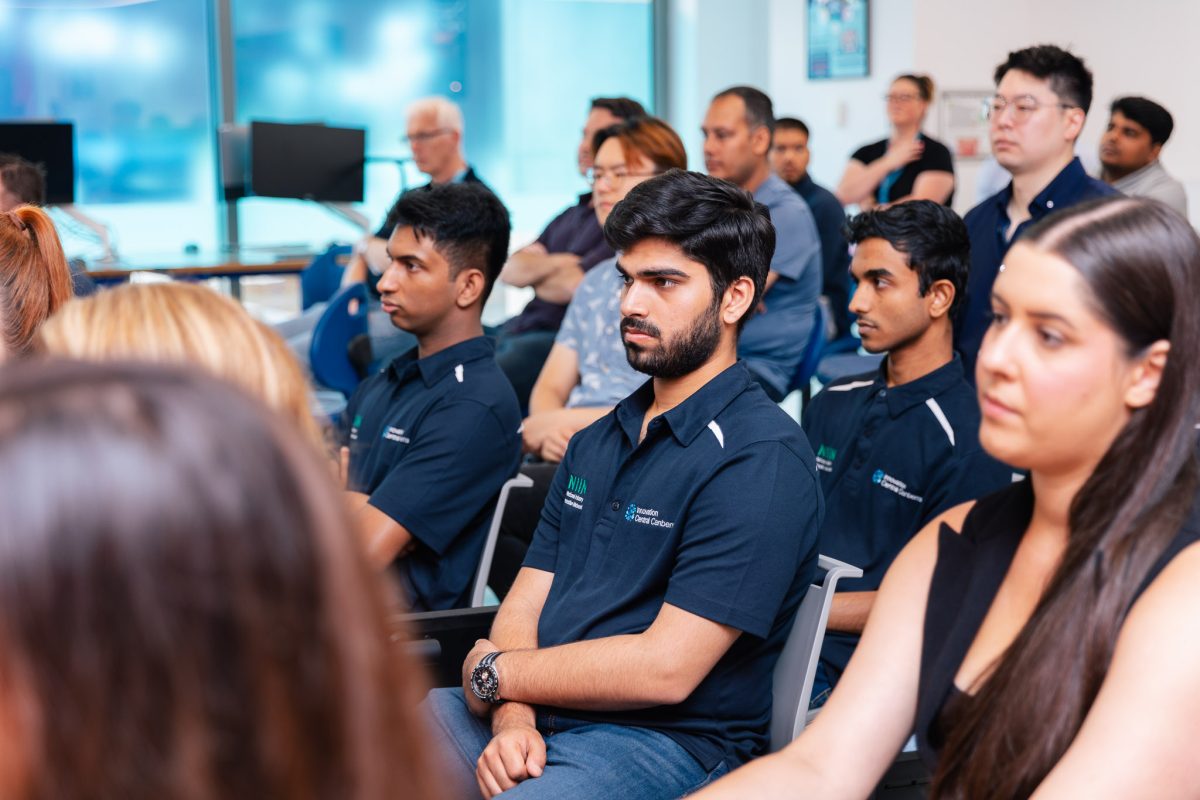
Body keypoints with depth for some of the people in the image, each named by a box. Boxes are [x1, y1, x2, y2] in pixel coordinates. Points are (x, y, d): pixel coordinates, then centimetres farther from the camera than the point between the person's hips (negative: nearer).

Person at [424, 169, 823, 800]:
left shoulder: (761, 461, -12)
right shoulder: (594, 444, 17)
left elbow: (666, 668, -18)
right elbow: (525, 603, 12)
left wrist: (496, 672, -5)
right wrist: (511, 717, -9)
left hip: (668, 742, -8)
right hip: (532, 721, 8)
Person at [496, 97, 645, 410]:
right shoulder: (573, 214, 24)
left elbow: (572, 286, -14)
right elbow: (510, 269, 15)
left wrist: (534, 272, 9)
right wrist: (552, 264, -7)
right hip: (518, 331, 9)